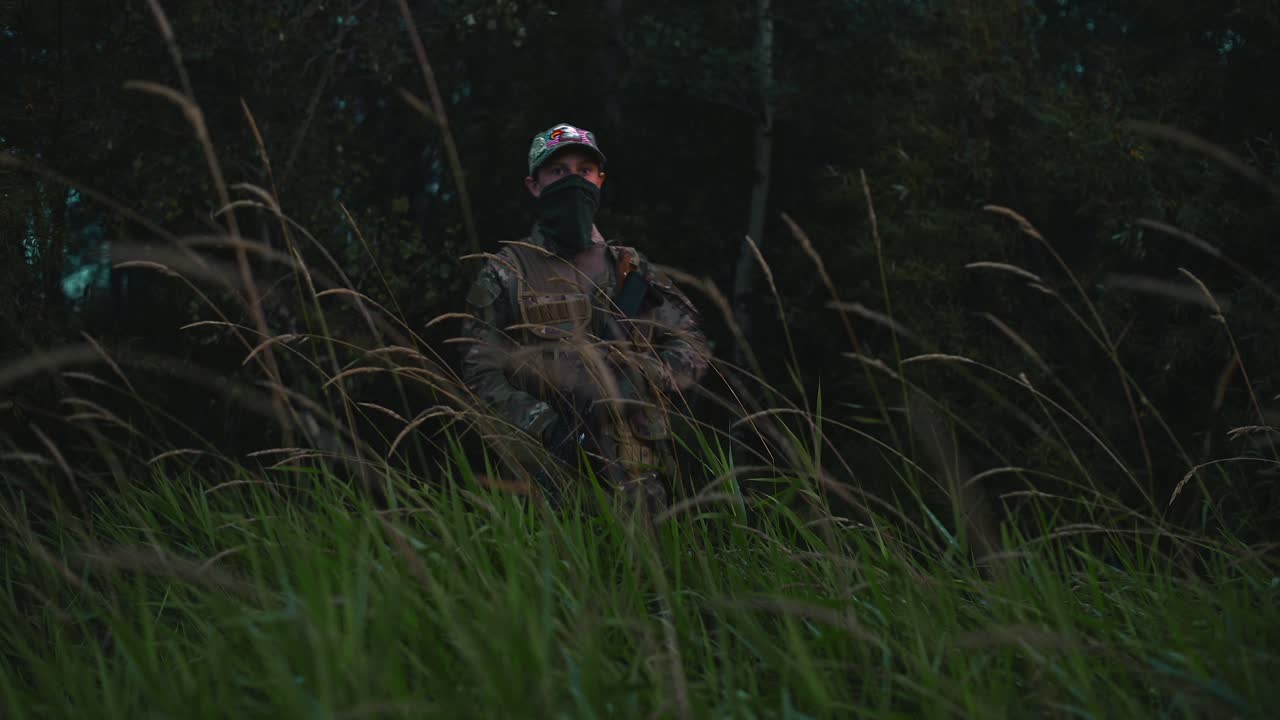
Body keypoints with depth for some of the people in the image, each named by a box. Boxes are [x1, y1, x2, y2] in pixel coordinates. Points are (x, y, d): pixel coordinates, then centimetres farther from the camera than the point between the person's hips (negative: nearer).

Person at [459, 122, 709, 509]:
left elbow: (691, 349, 13)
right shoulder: (505, 273, 7)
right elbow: (481, 374, 0)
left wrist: (637, 378, -7)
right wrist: (546, 427, -14)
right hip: (550, 473, -3)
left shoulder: (631, 271, 16)